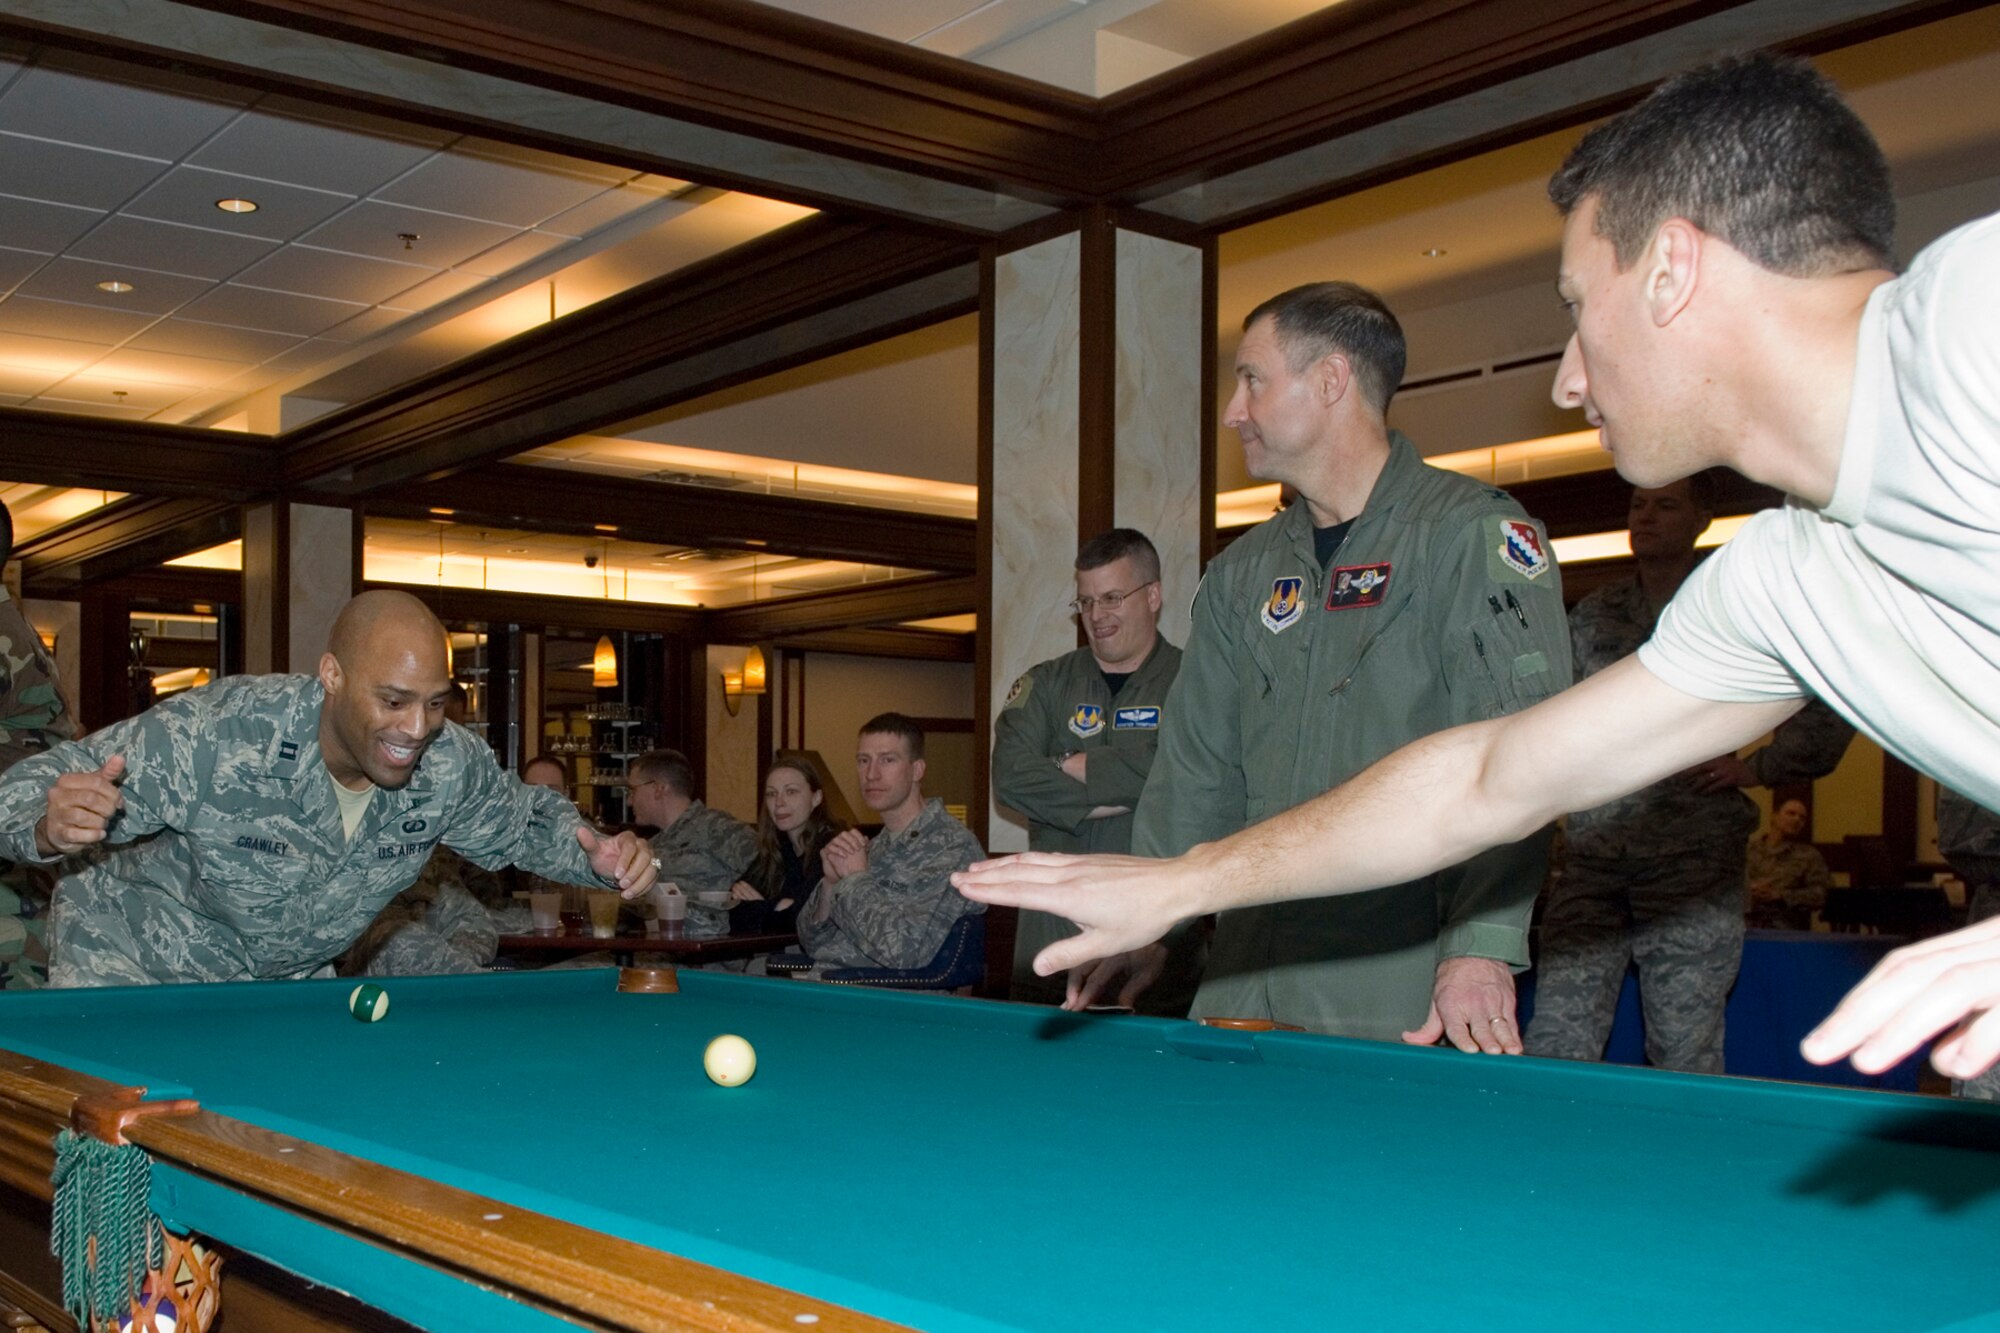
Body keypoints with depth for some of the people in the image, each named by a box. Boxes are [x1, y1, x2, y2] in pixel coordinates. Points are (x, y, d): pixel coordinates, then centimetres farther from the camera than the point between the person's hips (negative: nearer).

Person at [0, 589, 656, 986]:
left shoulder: (451, 765, -21)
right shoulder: (215, 733, -35)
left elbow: (525, 820, 1)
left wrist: (597, 855, -21)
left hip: (291, 979, 4)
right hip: (130, 968, -4)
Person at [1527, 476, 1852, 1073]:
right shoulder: (1592, 615, 16)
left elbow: (1831, 708, 5)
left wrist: (1759, 767, 0)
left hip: (1693, 863, -3)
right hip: (1592, 859, 3)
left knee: (1686, 1059, 0)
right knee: (1553, 1045, -3)